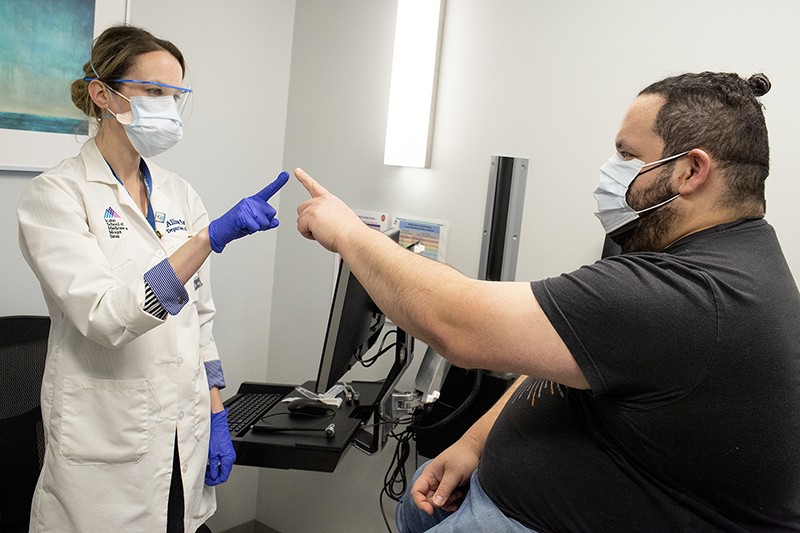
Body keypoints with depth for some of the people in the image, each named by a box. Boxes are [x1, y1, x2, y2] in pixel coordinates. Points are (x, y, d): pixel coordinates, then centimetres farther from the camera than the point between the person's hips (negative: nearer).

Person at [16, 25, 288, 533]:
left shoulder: (180, 194, 6)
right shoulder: (55, 194, -10)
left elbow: (200, 315, 9)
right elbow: (104, 316, -22)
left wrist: (217, 416, 6)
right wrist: (213, 237, -30)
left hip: (186, 434, 5)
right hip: (107, 446, -5)